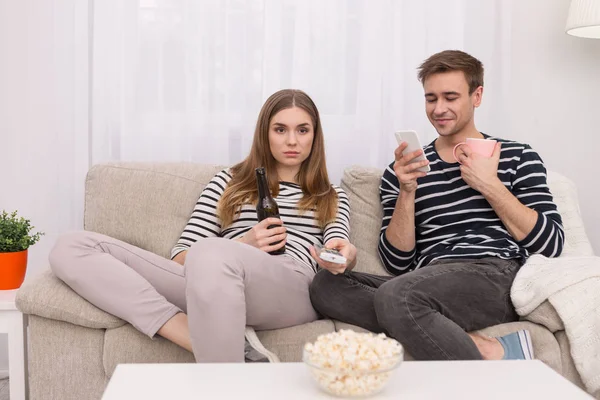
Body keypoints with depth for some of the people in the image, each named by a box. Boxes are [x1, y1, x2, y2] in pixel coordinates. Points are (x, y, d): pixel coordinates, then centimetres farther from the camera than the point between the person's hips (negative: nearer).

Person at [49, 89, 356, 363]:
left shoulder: (332, 197, 26)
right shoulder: (228, 182, 26)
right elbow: (182, 256, 16)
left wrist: (344, 255, -18)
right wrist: (241, 246, -4)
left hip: (291, 288, -3)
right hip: (208, 286, 4)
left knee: (210, 254, -40)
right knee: (72, 248, -16)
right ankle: (202, 340, -29)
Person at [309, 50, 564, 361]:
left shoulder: (517, 157, 14)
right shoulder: (402, 171, 17)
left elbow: (550, 245, 4)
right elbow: (398, 263, 8)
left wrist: (490, 185, -2)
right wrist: (407, 192, -5)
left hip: (497, 276, -4)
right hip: (430, 285, 5)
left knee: (396, 294, -34)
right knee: (326, 285, -24)